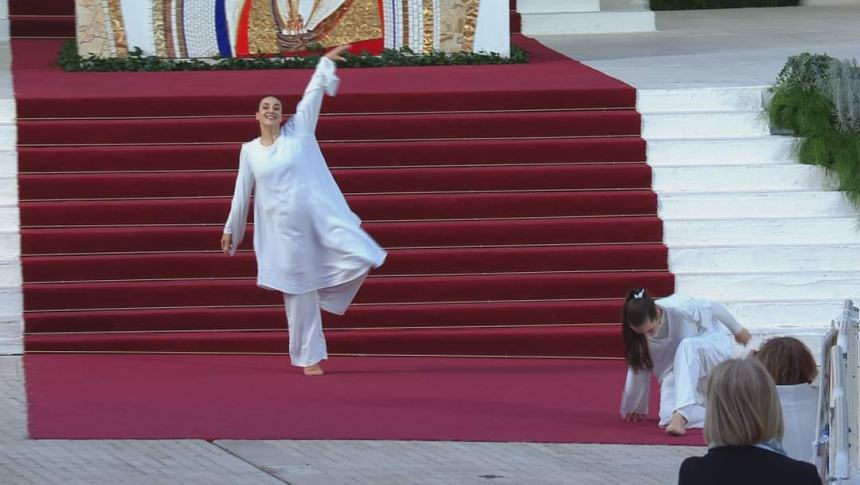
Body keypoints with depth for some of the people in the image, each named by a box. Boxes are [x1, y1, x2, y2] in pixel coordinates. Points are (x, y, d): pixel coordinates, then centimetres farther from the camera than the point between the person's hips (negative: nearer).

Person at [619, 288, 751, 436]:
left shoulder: (680, 309, -30)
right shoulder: (640, 329, -19)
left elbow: (715, 309, -11)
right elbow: (638, 370, -7)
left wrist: (738, 330, 7)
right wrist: (633, 410, 1)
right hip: (678, 371, 3)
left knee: (687, 346, -40)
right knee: (668, 416, -26)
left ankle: (680, 416, -47)